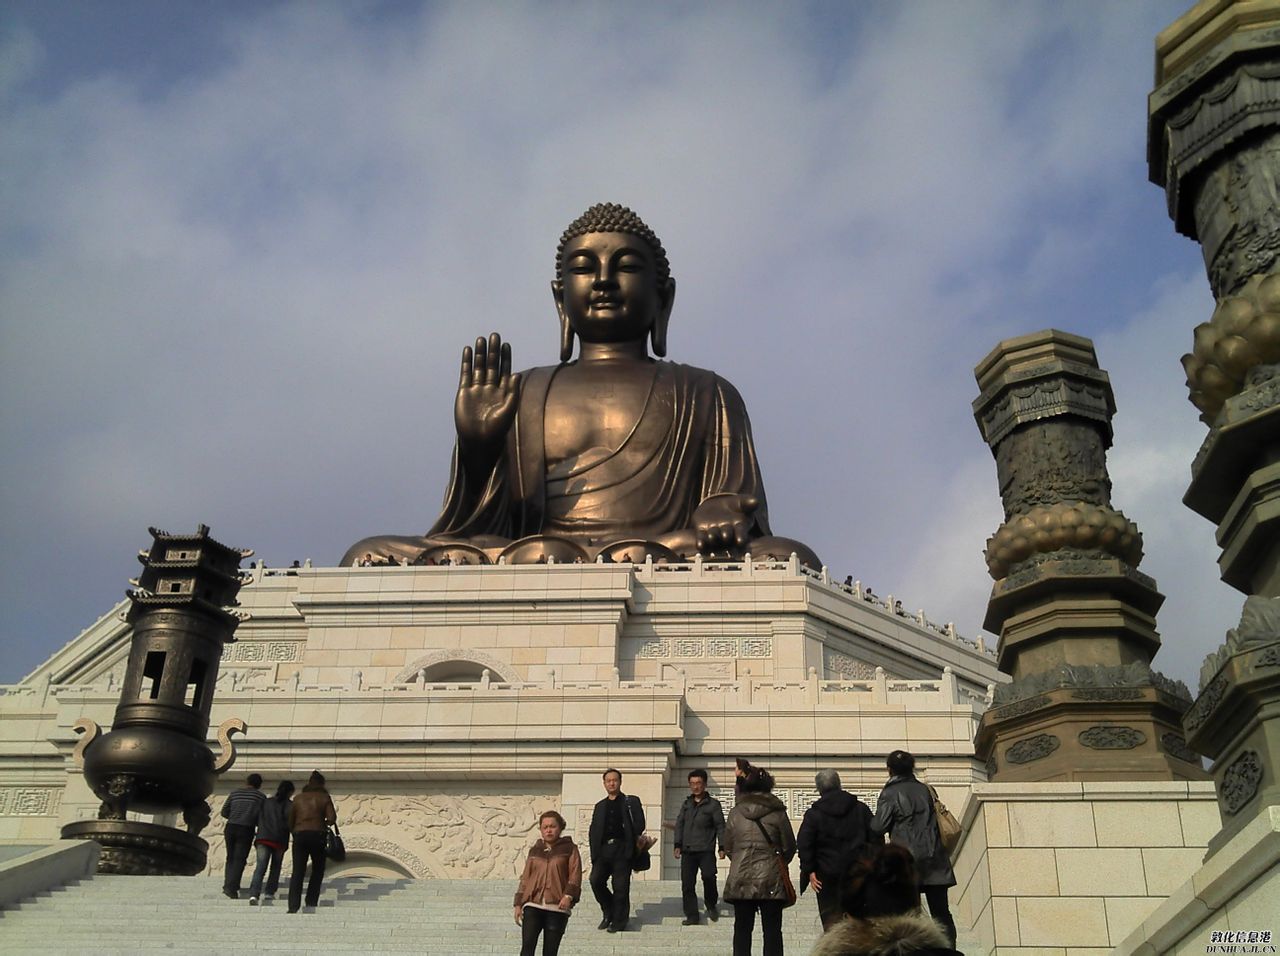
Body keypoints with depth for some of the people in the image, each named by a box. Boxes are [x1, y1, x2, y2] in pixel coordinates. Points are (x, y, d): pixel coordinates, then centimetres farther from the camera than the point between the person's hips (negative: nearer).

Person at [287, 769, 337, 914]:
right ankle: (311, 903, 7)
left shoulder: (298, 798, 13)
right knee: (317, 871, 13)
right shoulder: (324, 797, 5)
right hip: (317, 835, -2)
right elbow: (332, 818, -6)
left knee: (297, 872, -1)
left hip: (299, 835, 2)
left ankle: (293, 906, -13)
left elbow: (290, 821, 12)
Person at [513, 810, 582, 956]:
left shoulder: (569, 849, 7)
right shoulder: (534, 850, 16)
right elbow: (525, 878, 18)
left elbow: (575, 874, -2)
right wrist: (518, 903, 11)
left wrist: (568, 895, -17)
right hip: (533, 905, 2)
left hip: (557, 907, -2)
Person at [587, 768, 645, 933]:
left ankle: (619, 921, 5)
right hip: (603, 849, 3)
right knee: (596, 880, -12)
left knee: (620, 886, -6)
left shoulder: (631, 802, 11)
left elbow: (639, 825, 2)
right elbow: (593, 831, 18)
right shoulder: (600, 806, 22)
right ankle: (609, 913, 8)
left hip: (622, 849, -3)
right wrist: (594, 850, 6)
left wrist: (631, 841, -1)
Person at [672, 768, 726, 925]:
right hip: (687, 850, 4)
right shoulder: (686, 804, 15)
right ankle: (691, 915, 6)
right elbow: (679, 824, 14)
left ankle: (711, 905, 6)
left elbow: (720, 826, 2)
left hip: (706, 850, -3)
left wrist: (722, 847, -5)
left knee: (709, 877, -19)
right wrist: (678, 845, 5)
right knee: (687, 884, -2)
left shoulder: (713, 804, 4)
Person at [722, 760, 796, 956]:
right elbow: (789, 847, 2)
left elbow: (727, 846, 7)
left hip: (740, 879, 2)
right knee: (772, 930, 3)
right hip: (771, 880, -2)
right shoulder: (777, 813, -4)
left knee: (742, 929, 9)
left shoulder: (735, 813, 1)